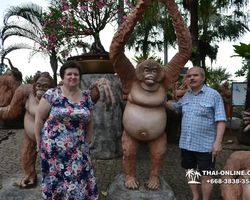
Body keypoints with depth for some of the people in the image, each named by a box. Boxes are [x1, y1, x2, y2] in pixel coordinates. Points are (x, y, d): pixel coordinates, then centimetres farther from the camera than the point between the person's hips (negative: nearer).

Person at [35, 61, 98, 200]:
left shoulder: (86, 97, 4)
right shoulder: (52, 94, -6)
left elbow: (89, 121, 12)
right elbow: (39, 118, -2)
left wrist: (87, 141, 11)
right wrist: (39, 141, 0)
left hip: (78, 148, 3)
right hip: (54, 147, -2)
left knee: (78, 177, 8)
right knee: (55, 177, 9)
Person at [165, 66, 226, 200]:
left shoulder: (214, 95, -9)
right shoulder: (186, 95, 8)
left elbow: (221, 120, -13)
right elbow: (176, 107, 28)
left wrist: (218, 141, -21)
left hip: (205, 145, -6)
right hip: (186, 143, 6)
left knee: (205, 176, 7)